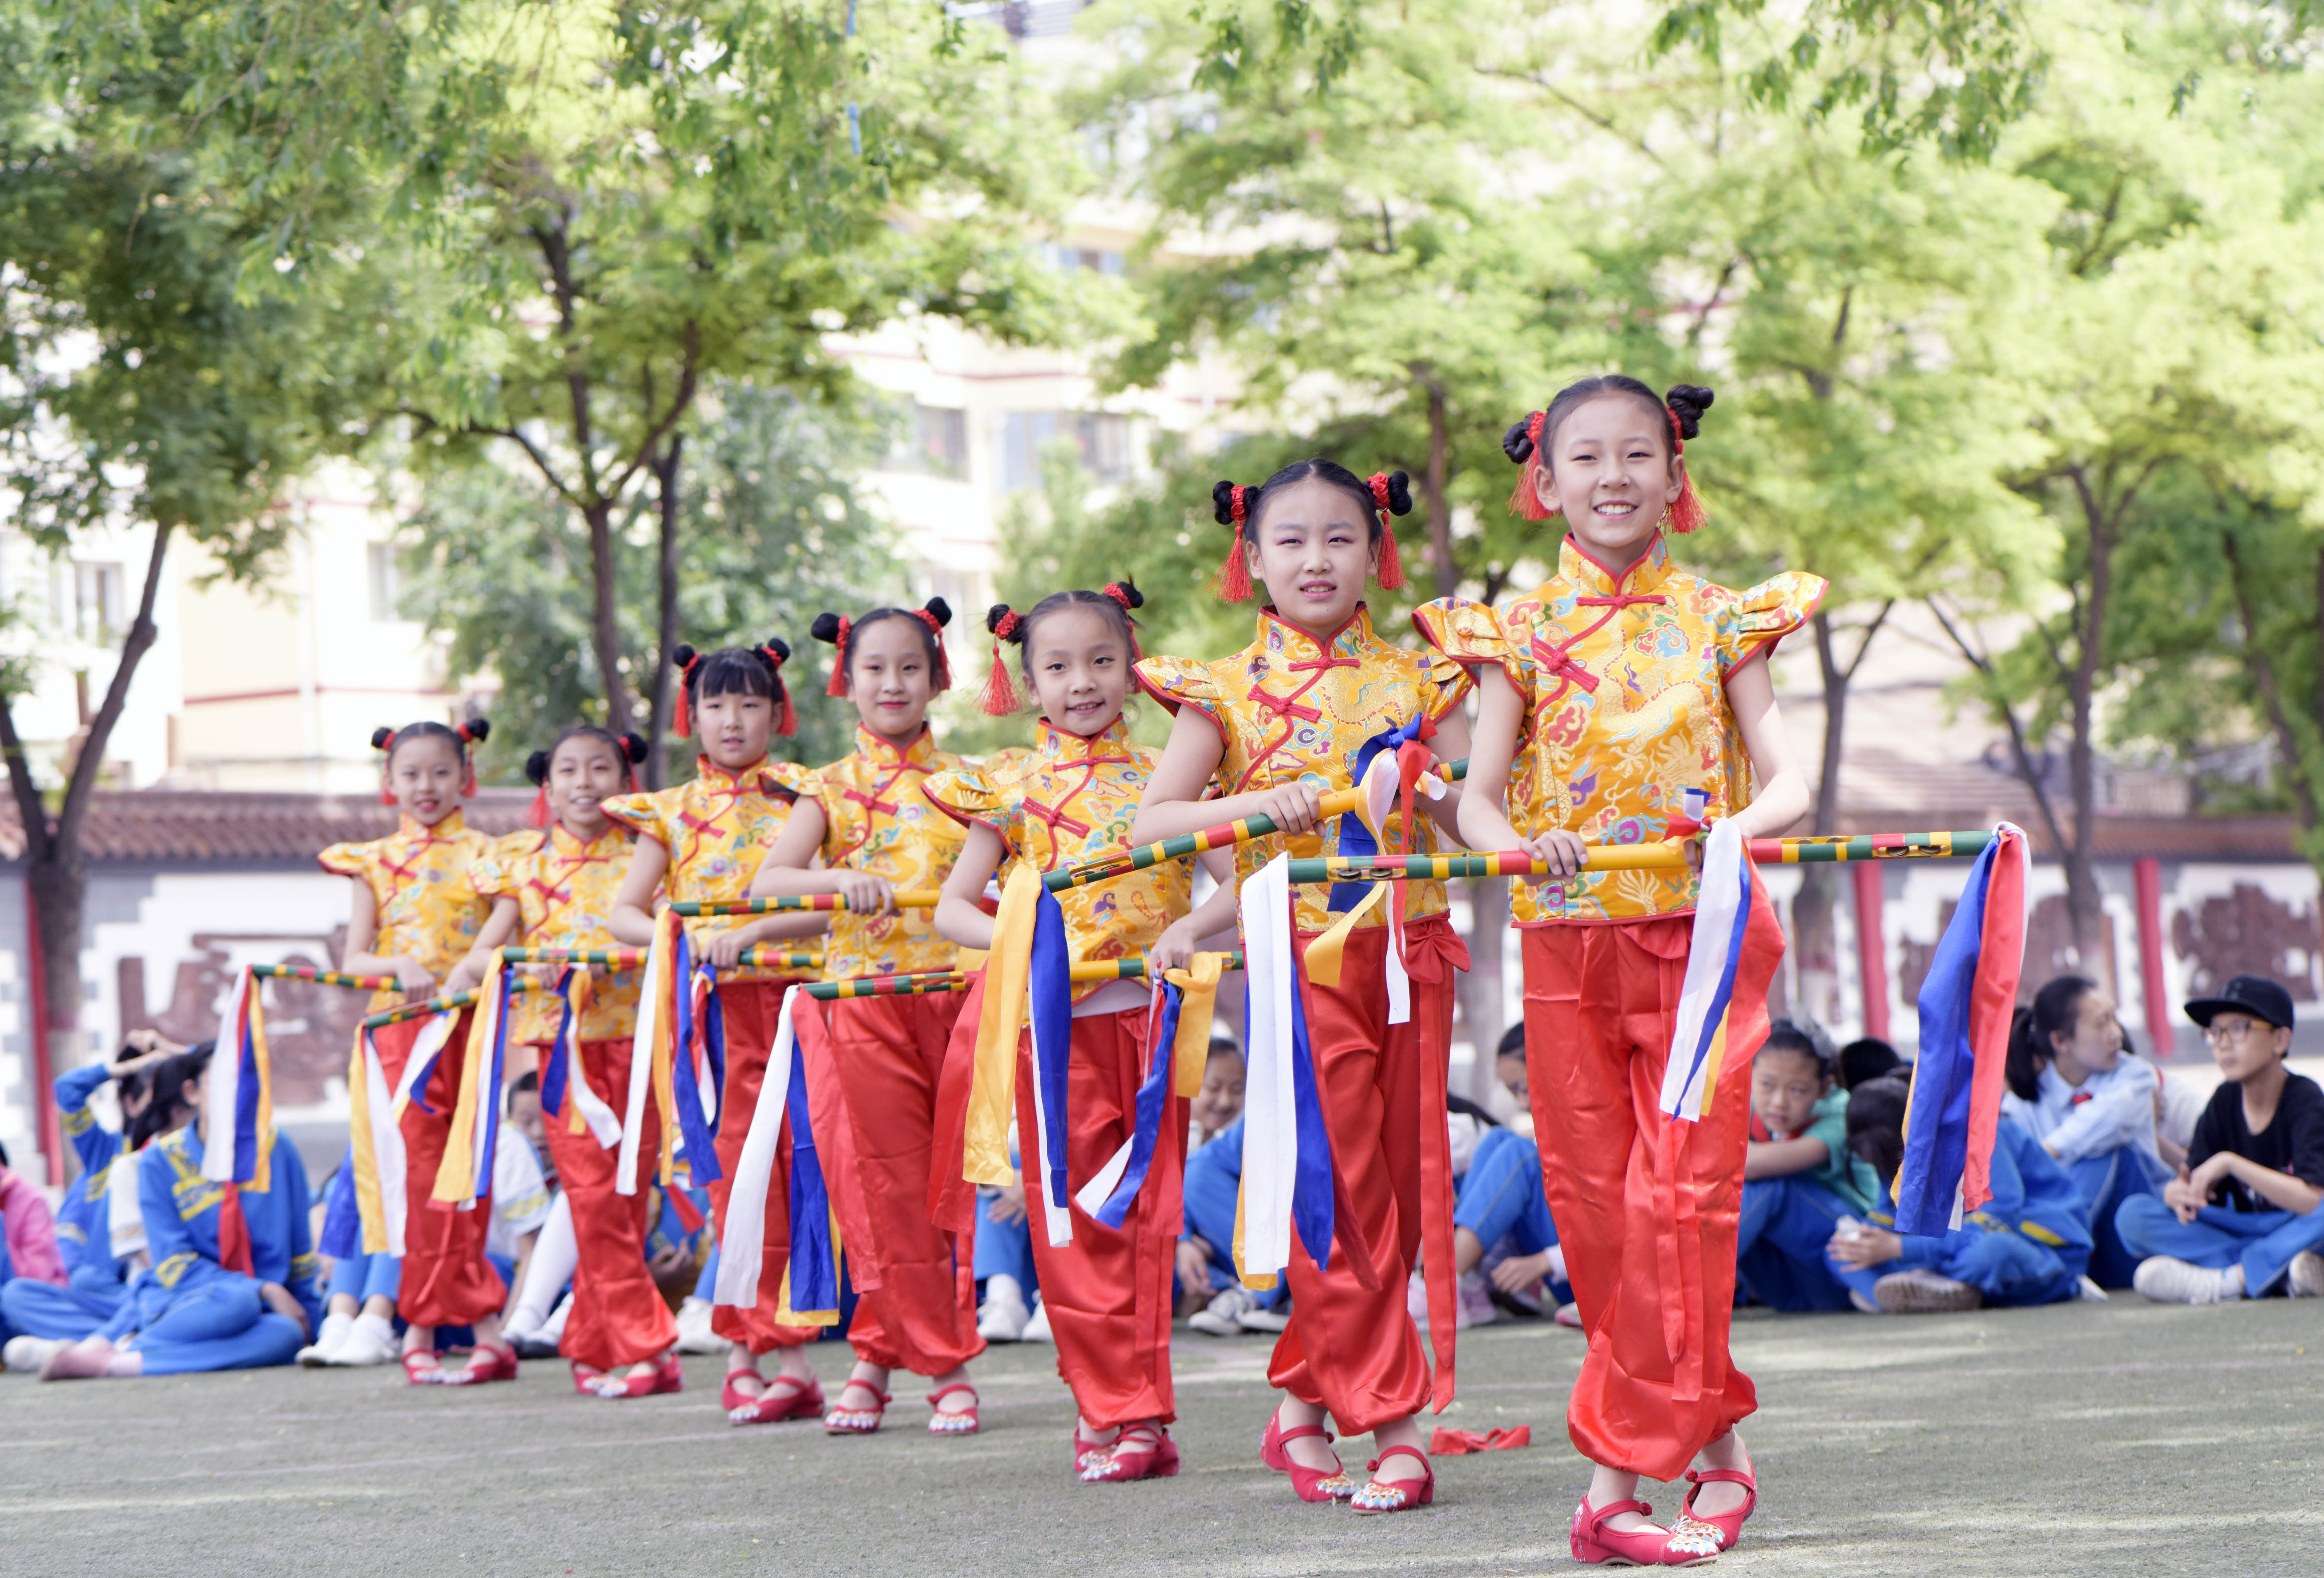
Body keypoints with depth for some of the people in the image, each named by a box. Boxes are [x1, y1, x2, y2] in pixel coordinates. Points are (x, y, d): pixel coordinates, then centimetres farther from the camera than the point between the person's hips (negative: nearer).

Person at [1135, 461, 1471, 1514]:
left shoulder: (1415, 681, 9)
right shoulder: (1226, 692, 2)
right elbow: (1150, 824, -5)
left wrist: (1439, 790, -15)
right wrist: (1255, 805, -18)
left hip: (1408, 954, 3)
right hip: (1300, 960, -3)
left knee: (1401, 1188, 5)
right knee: (1341, 1195, -6)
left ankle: (1301, 1403, 16)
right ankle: (1393, 1424, -1)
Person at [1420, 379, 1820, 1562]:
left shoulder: (1717, 622, 5)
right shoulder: (1522, 632, 5)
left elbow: (1786, 780, 1)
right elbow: (1476, 799, -1)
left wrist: (1744, 825, -21)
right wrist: (1519, 842, -23)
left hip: (1701, 941, -1)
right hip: (1569, 943, 2)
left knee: (1678, 1196, -9)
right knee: (1598, 1207, 1)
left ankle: (1618, 1481, -3)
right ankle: (1715, 1449, 12)